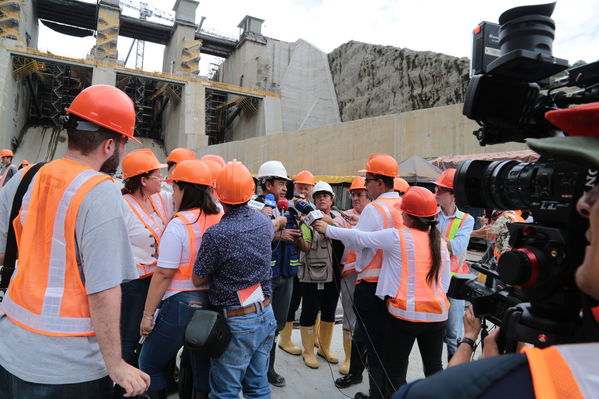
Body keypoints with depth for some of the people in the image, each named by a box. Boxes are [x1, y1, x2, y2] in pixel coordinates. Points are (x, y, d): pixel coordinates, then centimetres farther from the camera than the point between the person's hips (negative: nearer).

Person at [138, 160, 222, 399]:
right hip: (212, 306, 6)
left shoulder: (179, 224, -16)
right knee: (203, 370, 20)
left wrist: (148, 314, -5)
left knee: (150, 364, 19)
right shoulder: (221, 220, -1)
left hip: (180, 305, -5)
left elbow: (163, 274, -15)